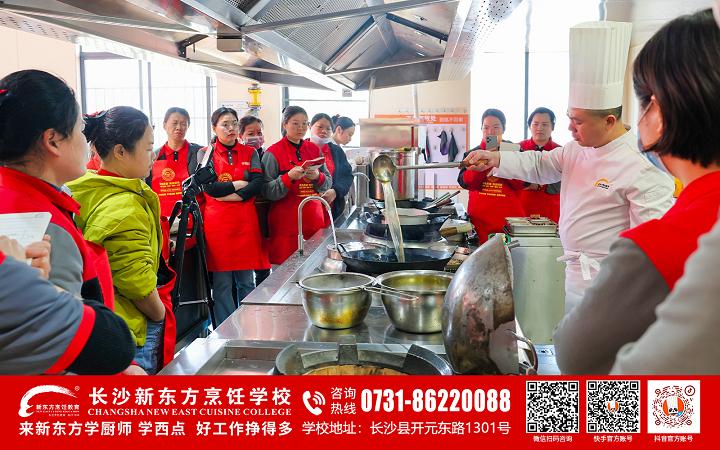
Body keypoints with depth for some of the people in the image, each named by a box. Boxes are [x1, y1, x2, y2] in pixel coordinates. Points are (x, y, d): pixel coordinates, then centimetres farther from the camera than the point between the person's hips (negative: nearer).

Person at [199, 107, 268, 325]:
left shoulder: (250, 153, 12)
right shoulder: (206, 154, 6)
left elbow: (258, 184, -3)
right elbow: (209, 187, -8)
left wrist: (229, 194, -12)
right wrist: (241, 184, -4)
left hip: (246, 223, 2)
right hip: (217, 223, -2)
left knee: (246, 282, 7)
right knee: (222, 284, 2)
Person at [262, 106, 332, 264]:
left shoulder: (314, 150, 11)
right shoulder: (273, 153, -4)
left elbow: (328, 184, 11)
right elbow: (268, 192, -8)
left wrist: (317, 177, -10)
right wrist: (289, 177, -22)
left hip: (314, 219, 4)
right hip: (286, 221, -4)